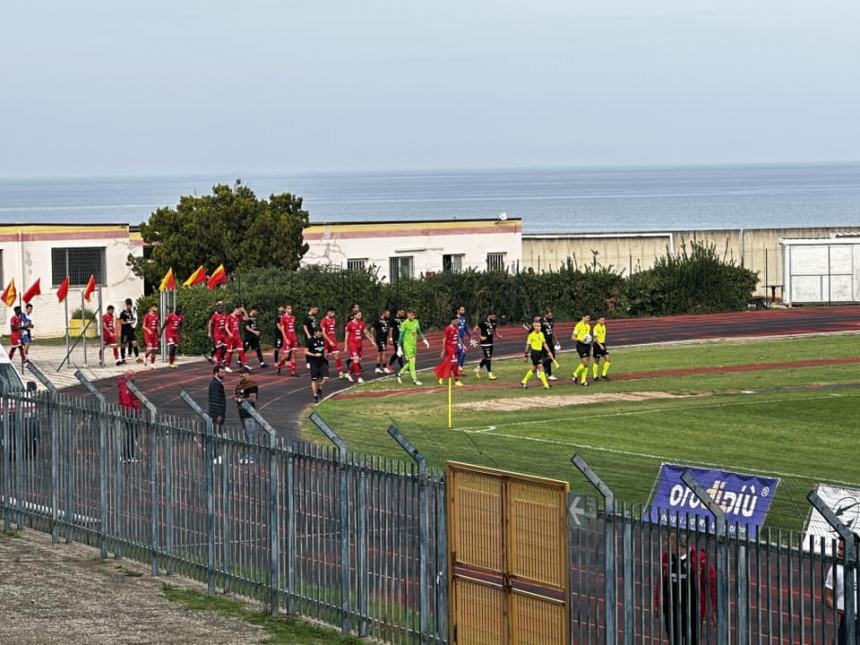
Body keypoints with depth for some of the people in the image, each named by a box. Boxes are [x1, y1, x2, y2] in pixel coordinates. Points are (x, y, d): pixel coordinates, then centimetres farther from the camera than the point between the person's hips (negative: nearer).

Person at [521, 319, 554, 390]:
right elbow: (528, 345, -5)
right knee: (540, 367, -11)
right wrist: (526, 355, -3)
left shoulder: (541, 334, 7)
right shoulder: (531, 335, -10)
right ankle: (546, 385, -10)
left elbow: (544, 344, 13)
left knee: (533, 369, 15)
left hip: (540, 352, 7)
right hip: (534, 352, -7)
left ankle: (523, 382, 31)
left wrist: (549, 352, 6)